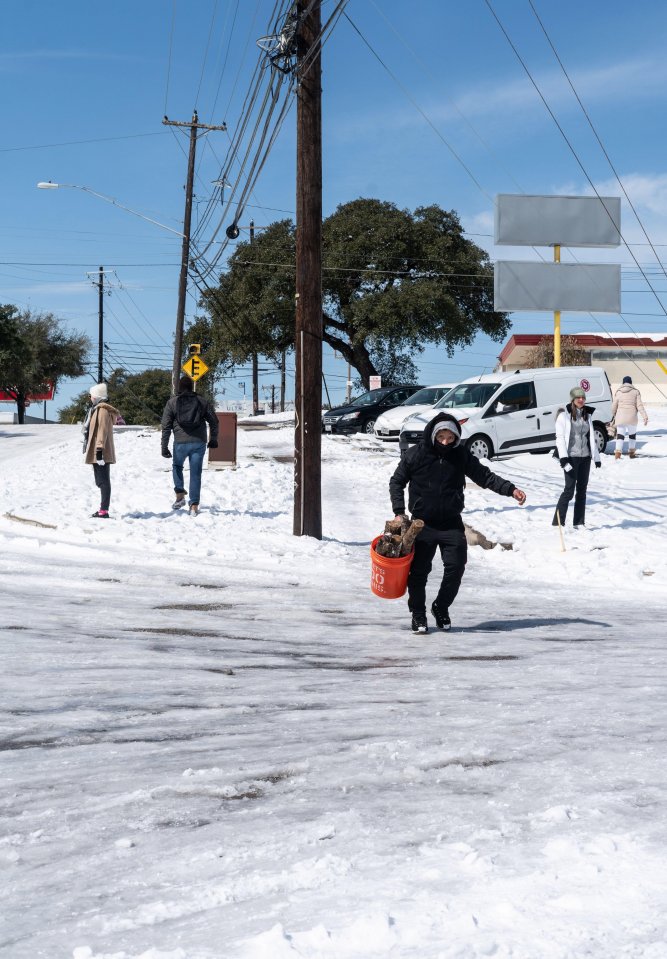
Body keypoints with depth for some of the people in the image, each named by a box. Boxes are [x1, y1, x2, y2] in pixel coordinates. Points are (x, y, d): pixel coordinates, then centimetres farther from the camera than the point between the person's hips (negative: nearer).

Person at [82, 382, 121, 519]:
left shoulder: (103, 410, -13)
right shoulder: (97, 409, 19)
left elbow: (102, 430, -21)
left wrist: (100, 449, -26)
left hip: (100, 453, -11)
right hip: (96, 453, 11)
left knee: (103, 481, -9)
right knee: (101, 481, 14)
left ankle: (104, 511, -10)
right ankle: (103, 509, 21)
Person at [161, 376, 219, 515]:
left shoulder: (172, 402, 2)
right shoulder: (202, 401, 6)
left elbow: (166, 426, -1)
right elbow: (214, 421, 8)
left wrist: (164, 447, 1)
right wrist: (213, 439, 20)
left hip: (180, 443, -1)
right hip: (199, 443, 1)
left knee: (177, 466, 25)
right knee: (196, 473, 6)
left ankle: (180, 495, 11)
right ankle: (194, 505, 2)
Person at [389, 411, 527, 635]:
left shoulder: (461, 455, 1)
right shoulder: (415, 455, -6)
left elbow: (484, 476, 2)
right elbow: (397, 481, 2)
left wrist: (510, 489, -10)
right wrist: (399, 511, -8)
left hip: (452, 524, 2)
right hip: (423, 523, -2)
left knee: (456, 567, -3)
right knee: (419, 570, 1)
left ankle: (441, 608, 19)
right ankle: (418, 614, 16)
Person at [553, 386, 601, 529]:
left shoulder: (587, 414, 13)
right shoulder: (564, 414, -5)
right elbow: (560, 437, -9)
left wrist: (596, 456, 17)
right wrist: (563, 458, -18)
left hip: (585, 457, 6)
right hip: (571, 457, -6)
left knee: (582, 490, 7)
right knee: (569, 489, -10)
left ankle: (579, 523, 12)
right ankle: (558, 522, -6)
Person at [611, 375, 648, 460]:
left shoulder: (618, 392, 3)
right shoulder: (635, 392, 2)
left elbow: (614, 406, 6)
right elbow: (639, 405, -4)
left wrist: (613, 415, 23)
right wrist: (645, 416, -6)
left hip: (620, 417, 0)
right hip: (632, 417, 0)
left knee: (620, 434, 1)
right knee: (632, 434, 18)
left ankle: (618, 451, -17)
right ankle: (632, 452, 24)